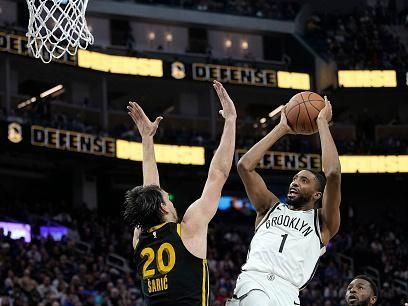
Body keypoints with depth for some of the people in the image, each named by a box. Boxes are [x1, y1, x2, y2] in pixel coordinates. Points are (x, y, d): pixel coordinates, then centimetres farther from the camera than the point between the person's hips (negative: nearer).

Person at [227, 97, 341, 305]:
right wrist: (282, 129, 21)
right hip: (252, 282, 1)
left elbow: (333, 175, 3)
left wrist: (322, 122, 12)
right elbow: (244, 166, 18)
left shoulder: (323, 223, 17)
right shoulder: (271, 208, 27)